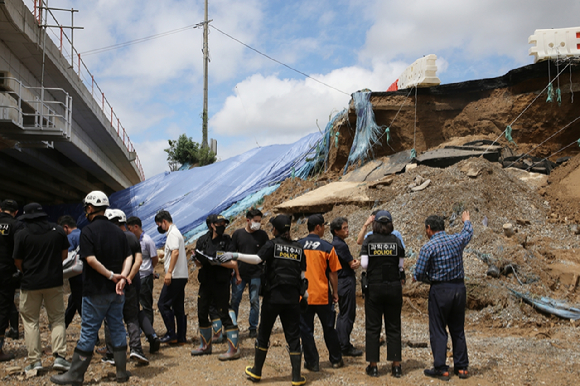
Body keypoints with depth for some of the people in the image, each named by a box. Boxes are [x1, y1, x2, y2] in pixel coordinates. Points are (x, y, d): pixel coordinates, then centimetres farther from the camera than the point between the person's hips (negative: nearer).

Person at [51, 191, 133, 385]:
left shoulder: (88, 231, -11)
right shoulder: (118, 231, 8)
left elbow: (91, 259, -21)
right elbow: (129, 256, 2)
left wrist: (111, 275, -15)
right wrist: (122, 277, -10)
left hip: (95, 291, -5)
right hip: (116, 291, 6)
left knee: (88, 331, 2)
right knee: (117, 328, 11)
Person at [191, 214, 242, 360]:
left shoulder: (227, 241, -7)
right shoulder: (203, 240, 4)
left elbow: (233, 263, -13)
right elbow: (197, 258, 4)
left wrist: (215, 261, -22)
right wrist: (202, 260, -13)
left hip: (221, 284, -6)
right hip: (205, 282, 6)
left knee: (224, 315, -7)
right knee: (202, 314, 15)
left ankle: (234, 349, -1)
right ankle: (205, 346, 34)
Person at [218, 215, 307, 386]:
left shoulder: (272, 244, -4)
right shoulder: (298, 248, 8)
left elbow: (257, 259, -19)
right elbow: (303, 274, 9)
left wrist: (235, 256, -17)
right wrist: (305, 293, 17)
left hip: (273, 296, -2)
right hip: (292, 298, 3)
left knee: (264, 333, 11)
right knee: (293, 336, 6)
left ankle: (256, 372, 22)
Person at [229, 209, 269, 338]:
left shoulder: (262, 235, 1)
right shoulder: (238, 234, 3)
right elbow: (231, 252, 8)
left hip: (255, 274, -1)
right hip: (239, 273, 1)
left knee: (254, 301, 3)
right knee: (235, 300, 4)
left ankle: (253, 328, 16)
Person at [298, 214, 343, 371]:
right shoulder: (327, 247, -8)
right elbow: (333, 273, -3)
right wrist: (335, 293, 8)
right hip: (322, 295, -1)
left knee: (306, 330, 9)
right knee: (329, 329, 15)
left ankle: (312, 363, 15)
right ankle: (336, 360, 27)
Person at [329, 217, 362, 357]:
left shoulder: (335, 243, 13)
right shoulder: (340, 245, -18)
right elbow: (353, 265, -13)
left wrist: (354, 262, -3)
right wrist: (357, 262, 7)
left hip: (342, 282, 10)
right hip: (346, 282, -10)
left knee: (343, 313, 17)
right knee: (347, 315, -3)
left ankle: (341, 344, 25)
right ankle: (345, 347, 3)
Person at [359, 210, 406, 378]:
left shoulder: (369, 240, -3)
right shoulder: (396, 240, -1)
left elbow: (364, 264, -10)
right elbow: (401, 266, -2)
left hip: (374, 287, -1)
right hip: (394, 287, 1)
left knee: (373, 327, 6)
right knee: (393, 327, 9)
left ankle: (373, 366, 10)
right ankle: (396, 366, 12)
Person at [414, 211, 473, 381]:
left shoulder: (428, 248, -13)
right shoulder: (457, 240, 2)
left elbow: (419, 274, -12)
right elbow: (468, 232, 25)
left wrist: (430, 278, 11)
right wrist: (466, 220, 45)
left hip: (440, 290, -5)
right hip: (459, 287, 5)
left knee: (438, 331, 4)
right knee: (458, 330, 15)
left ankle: (441, 369, 6)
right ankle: (462, 367, 21)